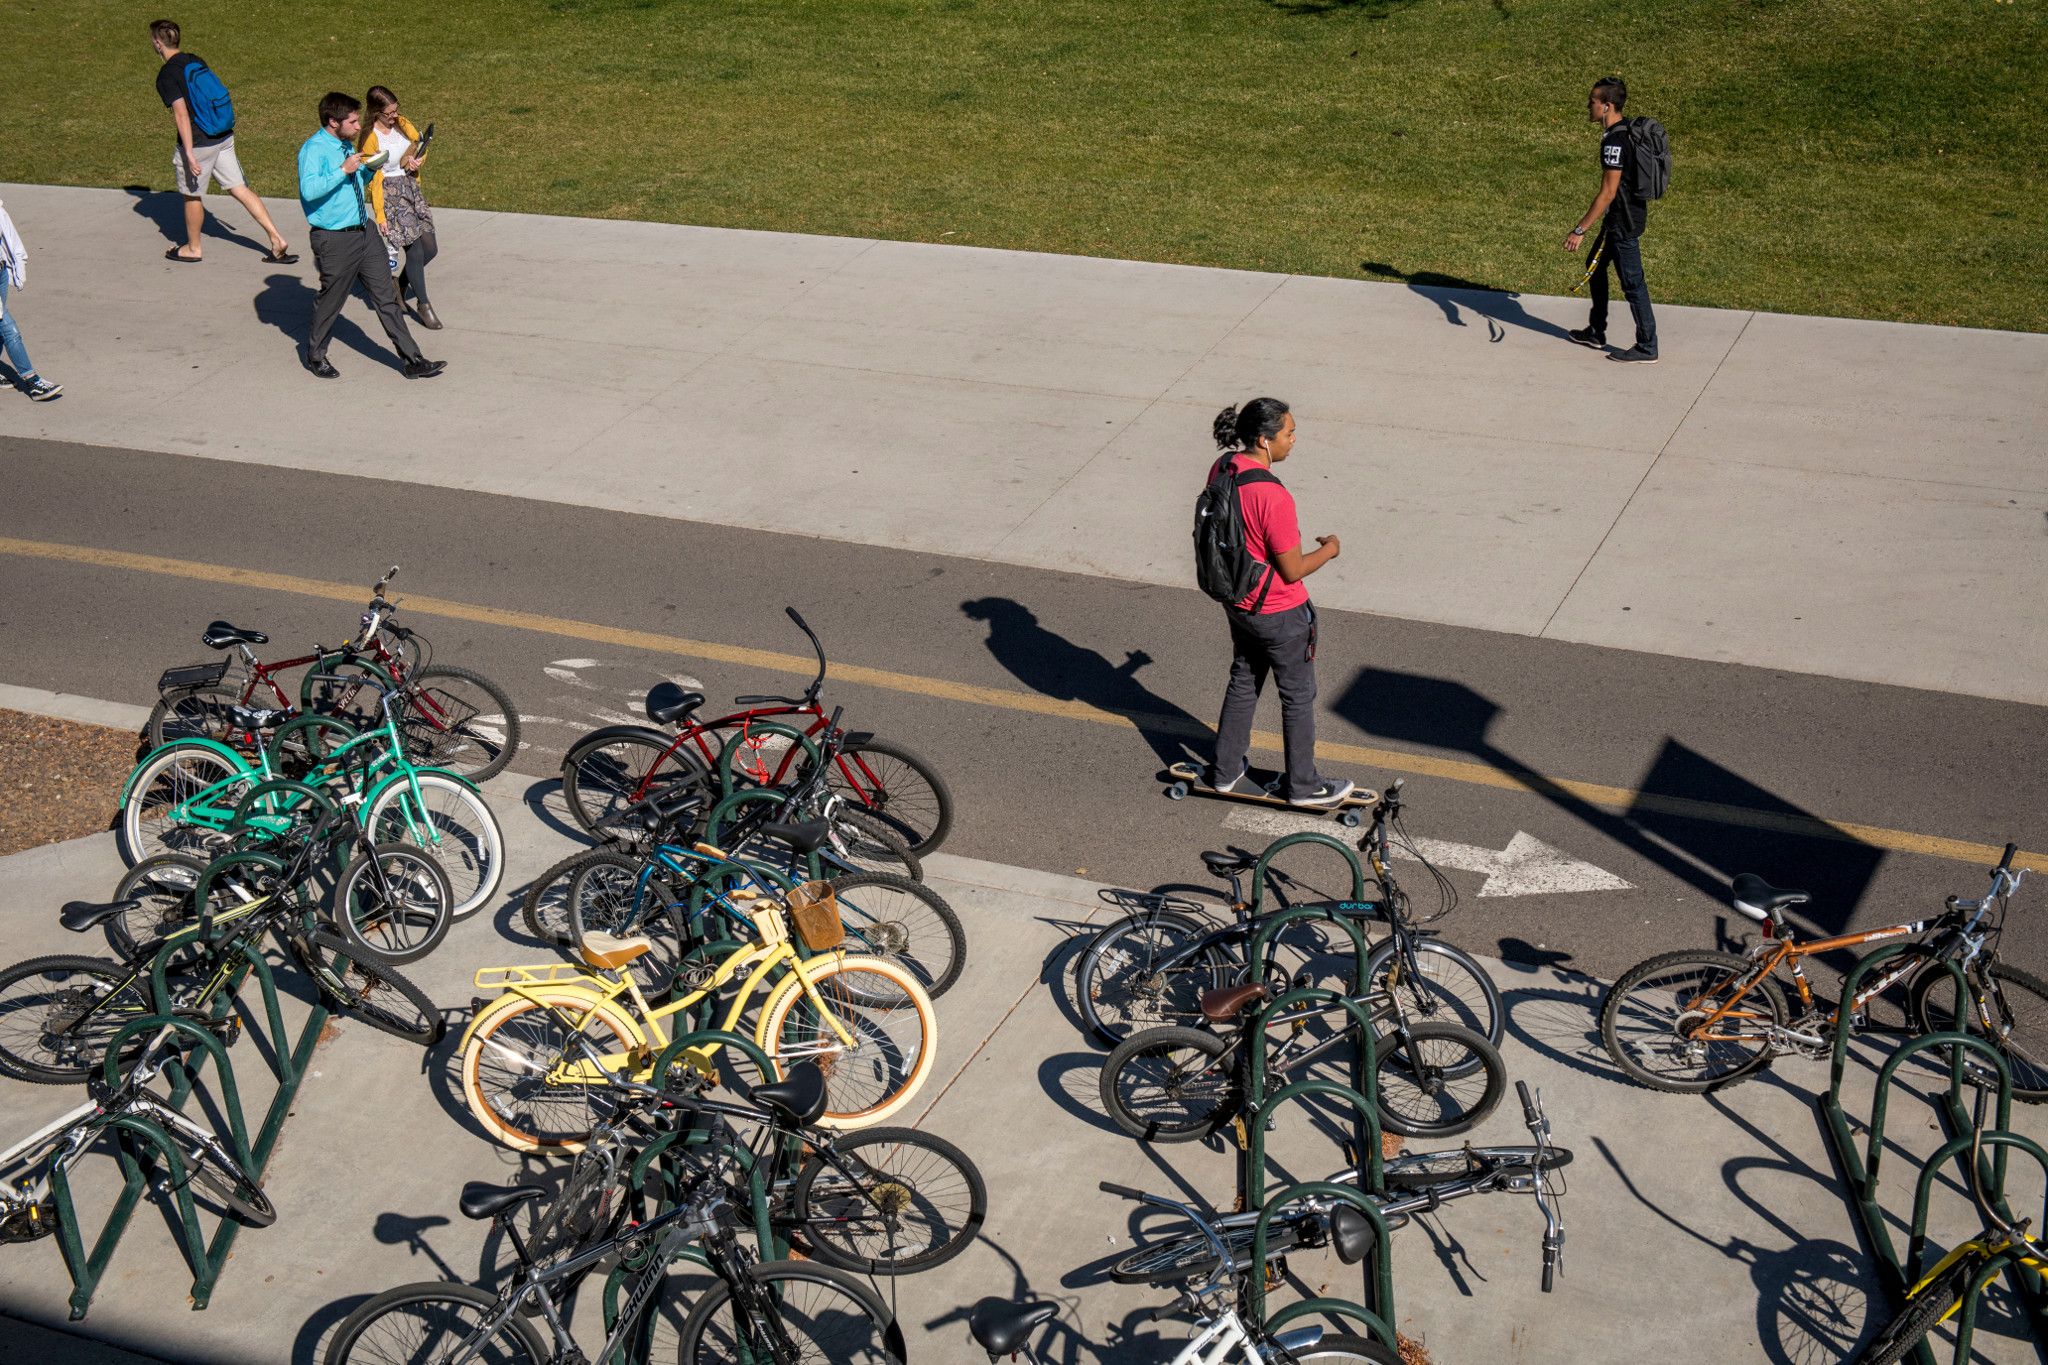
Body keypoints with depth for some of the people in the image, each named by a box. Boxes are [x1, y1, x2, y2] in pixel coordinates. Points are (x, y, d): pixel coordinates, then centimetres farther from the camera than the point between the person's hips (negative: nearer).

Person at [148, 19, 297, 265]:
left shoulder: (166, 75, -13)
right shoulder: (196, 61, 10)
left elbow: (181, 114, -21)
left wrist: (189, 153, -22)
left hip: (198, 143, -7)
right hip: (224, 137, 7)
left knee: (192, 197, 12)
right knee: (240, 188, 8)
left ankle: (192, 248, 27)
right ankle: (276, 238, 0)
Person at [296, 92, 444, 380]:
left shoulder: (347, 145, 9)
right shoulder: (314, 149, -17)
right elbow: (309, 189, -32)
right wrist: (343, 170, -30)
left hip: (365, 231, 7)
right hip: (335, 240, -7)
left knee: (386, 297, 7)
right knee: (331, 300, 9)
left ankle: (413, 361, 9)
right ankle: (315, 356, 32)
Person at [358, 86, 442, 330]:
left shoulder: (401, 125, 3)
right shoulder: (370, 139, -15)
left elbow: (420, 143, 20)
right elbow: (373, 180, -13)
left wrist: (417, 159, -3)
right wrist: (380, 215, -14)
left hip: (411, 188, 7)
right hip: (390, 194, -7)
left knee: (430, 249, 5)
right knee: (415, 251, -8)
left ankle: (400, 286, 30)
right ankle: (423, 305, 9)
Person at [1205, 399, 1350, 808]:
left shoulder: (1222, 468, -9)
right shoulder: (1273, 497, -33)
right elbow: (1292, 571, -23)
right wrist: (1328, 549, -5)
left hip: (1237, 602, 8)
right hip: (1279, 615, -8)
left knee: (1243, 682, 26)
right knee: (1298, 696, 13)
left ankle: (1226, 769, 39)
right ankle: (1302, 785, 29)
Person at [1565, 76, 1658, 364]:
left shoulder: (1614, 142, -25)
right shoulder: (1627, 128, 5)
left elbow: (1608, 193, -26)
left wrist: (1580, 230, -24)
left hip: (1624, 222, -10)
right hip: (1619, 218, 10)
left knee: (1632, 283, -1)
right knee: (1595, 266, 22)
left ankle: (1647, 348, 8)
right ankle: (1596, 333, 35)